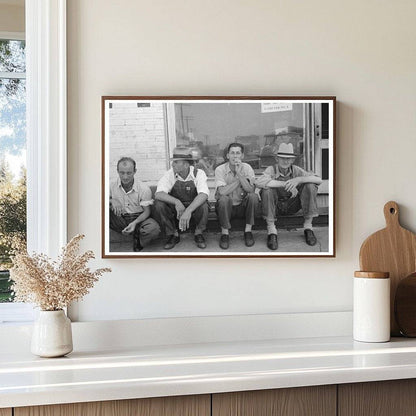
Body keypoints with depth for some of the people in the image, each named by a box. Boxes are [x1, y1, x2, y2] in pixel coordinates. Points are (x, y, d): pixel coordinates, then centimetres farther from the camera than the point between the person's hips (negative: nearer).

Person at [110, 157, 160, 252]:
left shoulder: (144, 189, -13)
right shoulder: (112, 186, -8)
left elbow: (146, 211, -8)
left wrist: (134, 223, -26)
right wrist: (111, 201, -24)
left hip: (139, 219, -1)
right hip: (120, 220, 1)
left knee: (154, 229, -34)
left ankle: (138, 244, 0)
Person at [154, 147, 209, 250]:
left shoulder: (199, 173, -16)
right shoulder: (170, 174, -13)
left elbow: (204, 194, -32)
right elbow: (158, 194, -24)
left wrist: (188, 211, -48)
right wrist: (176, 202, -42)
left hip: (194, 208, -2)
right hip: (175, 210, 2)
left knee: (203, 205, -33)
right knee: (159, 204, -25)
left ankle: (198, 234, -5)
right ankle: (173, 234, -5)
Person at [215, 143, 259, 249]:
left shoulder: (247, 168, -6)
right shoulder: (220, 169, -10)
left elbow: (251, 190, -20)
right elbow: (222, 192, -25)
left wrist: (239, 173, -29)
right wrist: (239, 180, -20)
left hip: (242, 206, 2)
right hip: (226, 207, -2)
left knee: (253, 196, -26)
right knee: (224, 199, -34)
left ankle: (248, 231, -12)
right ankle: (224, 233, -16)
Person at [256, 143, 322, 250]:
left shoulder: (296, 170, -10)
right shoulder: (272, 170, -17)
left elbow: (319, 180, -19)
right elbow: (259, 182, -40)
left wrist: (299, 179, -36)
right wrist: (285, 184, -41)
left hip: (292, 205, 2)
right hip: (276, 207, -2)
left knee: (310, 186, -20)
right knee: (267, 189, -32)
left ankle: (308, 227, -10)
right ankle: (271, 230, -22)